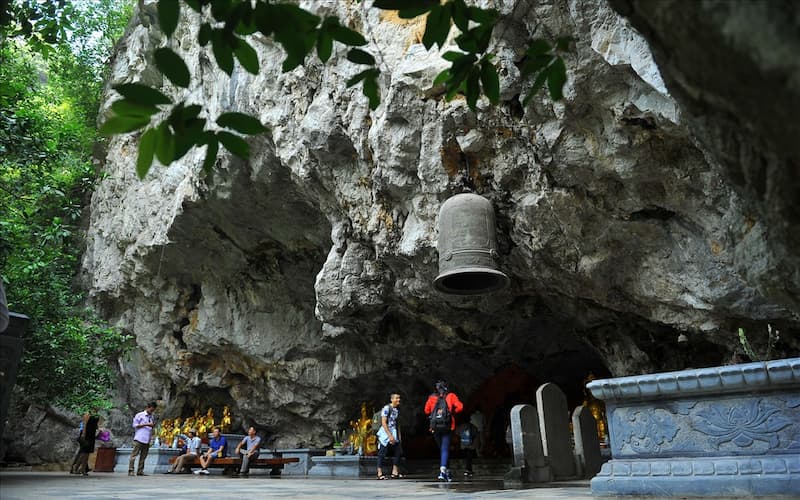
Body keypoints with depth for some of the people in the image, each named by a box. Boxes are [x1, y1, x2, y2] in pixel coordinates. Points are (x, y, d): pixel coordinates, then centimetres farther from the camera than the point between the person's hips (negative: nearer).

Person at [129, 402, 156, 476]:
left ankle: (140, 471, 9)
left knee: (143, 456, 6)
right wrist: (145, 424, -12)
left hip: (147, 440, 6)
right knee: (134, 455, -6)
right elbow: (135, 425, -4)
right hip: (139, 439, -6)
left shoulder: (151, 417, 19)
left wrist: (152, 425, 3)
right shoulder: (140, 415, 2)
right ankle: (130, 471, -4)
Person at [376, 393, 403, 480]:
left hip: (394, 434, 8)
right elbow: (384, 423, -16)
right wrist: (390, 436, -19)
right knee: (382, 453, -3)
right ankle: (380, 473, 4)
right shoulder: (387, 408, -11)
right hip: (385, 433, -8)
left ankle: (395, 472, 14)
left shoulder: (397, 409, 12)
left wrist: (399, 436, 13)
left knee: (398, 452, 5)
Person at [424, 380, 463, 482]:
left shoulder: (432, 397, 9)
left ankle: (445, 471, 21)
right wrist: (452, 412, 12)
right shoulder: (451, 396, 5)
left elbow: (427, 411, 9)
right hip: (447, 427, -3)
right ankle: (442, 471, -18)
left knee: (442, 449, 18)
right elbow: (460, 407, -4)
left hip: (435, 427, 3)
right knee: (445, 449, -2)